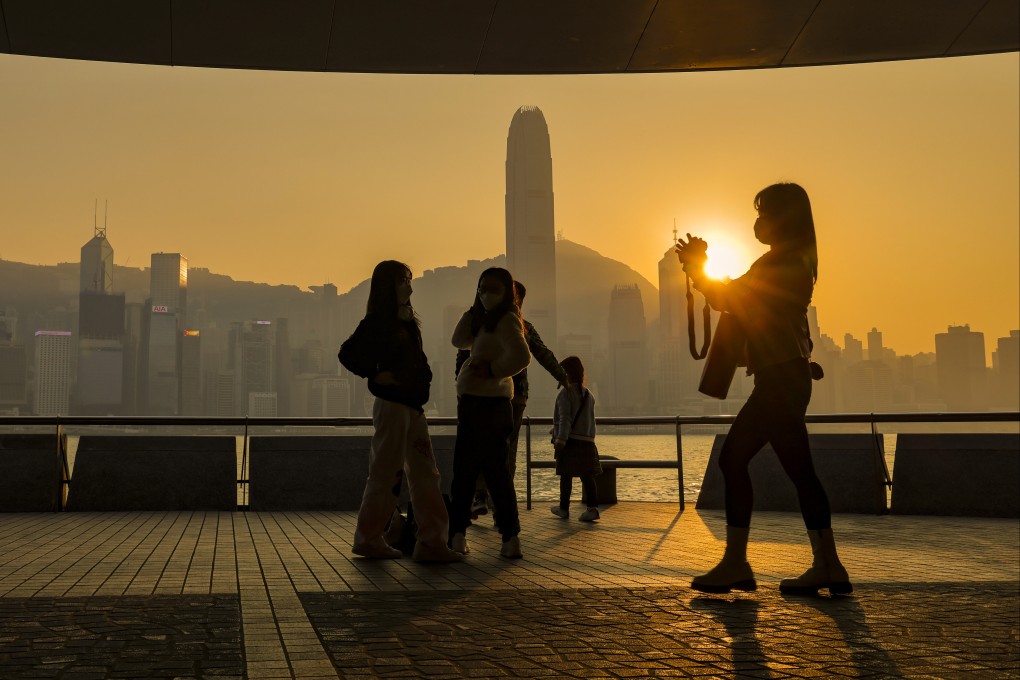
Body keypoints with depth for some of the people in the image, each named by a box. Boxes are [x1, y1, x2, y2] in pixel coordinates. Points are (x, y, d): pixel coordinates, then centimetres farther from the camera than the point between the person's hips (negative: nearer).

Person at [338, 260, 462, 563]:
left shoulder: (407, 323, 16)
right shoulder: (376, 322, -7)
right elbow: (347, 354, -14)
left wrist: (423, 380, 6)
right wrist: (376, 376, -16)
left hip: (413, 405, 8)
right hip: (392, 405, -8)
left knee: (425, 473, 3)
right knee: (385, 474, -1)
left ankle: (431, 541, 2)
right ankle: (368, 539, 11)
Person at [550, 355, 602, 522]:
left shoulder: (565, 393, -7)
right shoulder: (589, 395, 13)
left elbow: (565, 418, -18)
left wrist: (561, 438, -24)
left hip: (569, 440, -6)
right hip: (587, 441, 6)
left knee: (566, 476, 3)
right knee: (587, 475, 2)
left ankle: (564, 508, 12)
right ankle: (592, 507, -9)